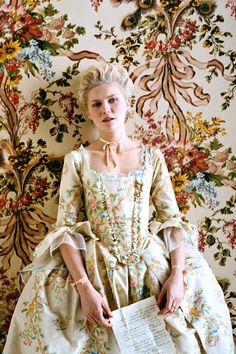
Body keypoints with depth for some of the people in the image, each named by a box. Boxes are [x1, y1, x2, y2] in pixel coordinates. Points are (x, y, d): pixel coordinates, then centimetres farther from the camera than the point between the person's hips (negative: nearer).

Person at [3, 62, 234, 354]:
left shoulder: (152, 157, 6)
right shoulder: (77, 160, 2)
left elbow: (172, 220, 3)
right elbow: (66, 228, -3)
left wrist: (177, 274, -13)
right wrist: (85, 287, -16)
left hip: (150, 264, 1)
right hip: (94, 266, -1)